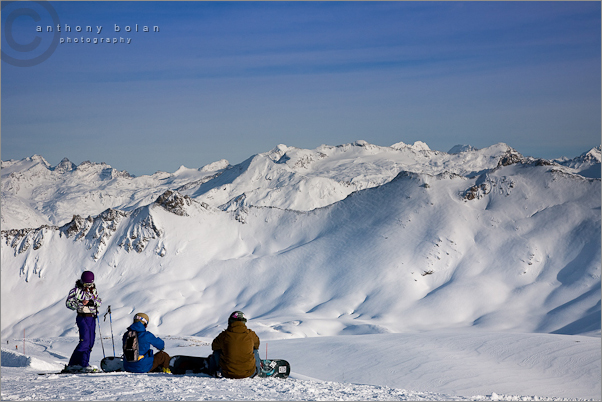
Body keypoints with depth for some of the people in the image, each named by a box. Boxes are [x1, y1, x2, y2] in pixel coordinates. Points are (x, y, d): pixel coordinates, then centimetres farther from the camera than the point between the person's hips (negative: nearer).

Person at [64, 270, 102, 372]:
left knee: (90, 342, 3)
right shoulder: (77, 290, -6)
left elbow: (99, 302, 12)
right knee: (85, 341, -16)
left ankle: (84, 364, 8)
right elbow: (68, 303, -12)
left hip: (92, 318, 6)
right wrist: (80, 303, -26)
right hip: (82, 317, -6)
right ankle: (72, 365, -12)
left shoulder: (94, 290, 12)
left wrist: (93, 302, -10)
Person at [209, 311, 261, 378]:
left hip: (227, 374, 0)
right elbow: (257, 344, 16)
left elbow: (214, 347, 10)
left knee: (216, 352, 26)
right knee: (255, 350, 28)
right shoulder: (251, 334, -8)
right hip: (249, 374, 0)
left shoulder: (224, 335, -10)